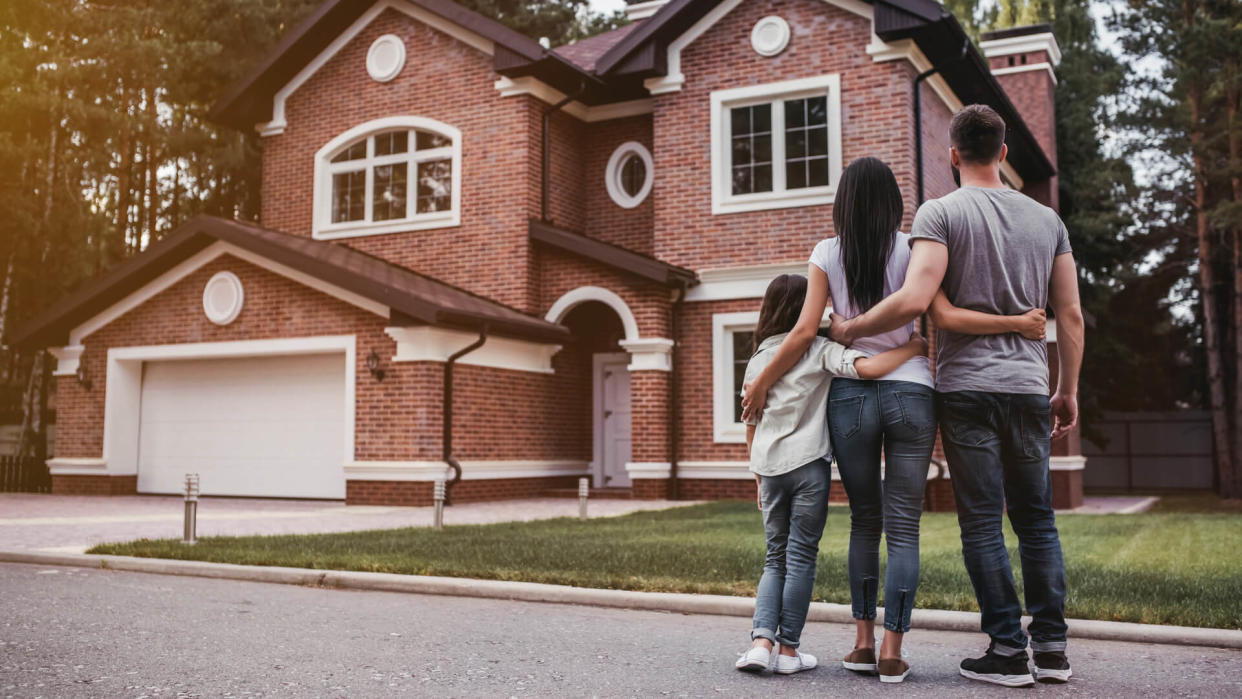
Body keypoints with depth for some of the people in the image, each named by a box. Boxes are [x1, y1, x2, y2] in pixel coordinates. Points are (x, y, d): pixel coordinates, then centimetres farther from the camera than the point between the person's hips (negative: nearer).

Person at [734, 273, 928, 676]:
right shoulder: (819, 350, -4)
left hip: (769, 466, 4)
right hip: (808, 464, -4)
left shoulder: (758, 359, 10)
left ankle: (761, 640, -1)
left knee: (776, 558, 14)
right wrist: (916, 347, -7)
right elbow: (868, 368, -20)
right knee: (801, 558, 5)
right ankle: (788, 650, 9)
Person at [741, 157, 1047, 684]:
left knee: (864, 520, 14)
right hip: (910, 393, -1)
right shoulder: (911, 249, 0)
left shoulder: (826, 254, 3)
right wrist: (1017, 323, -4)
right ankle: (891, 651, 1)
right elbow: (943, 315, -12)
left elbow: (806, 330, -1)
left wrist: (762, 381, 9)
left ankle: (863, 640, 12)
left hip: (849, 394, 1)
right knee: (903, 527, 3)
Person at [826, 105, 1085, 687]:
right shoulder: (1047, 219, 11)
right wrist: (1067, 391, 19)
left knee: (982, 520, 1)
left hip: (967, 387, -4)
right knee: (1036, 518, 12)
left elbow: (916, 300, -18)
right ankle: (1051, 646, 14)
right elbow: (1070, 315, 11)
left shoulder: (941, 213, -5)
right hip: (1030, 386, 5)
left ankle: (1008, 649, 4)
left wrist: (849, 329, -5)